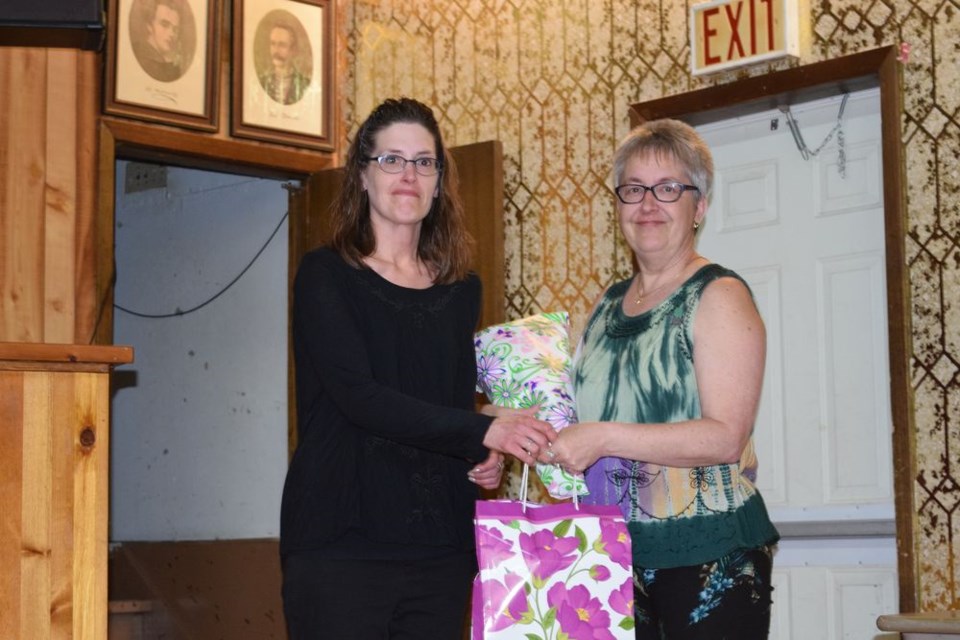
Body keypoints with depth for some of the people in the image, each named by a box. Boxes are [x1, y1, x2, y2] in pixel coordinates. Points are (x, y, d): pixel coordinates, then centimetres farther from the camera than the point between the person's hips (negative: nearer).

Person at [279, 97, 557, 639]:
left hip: (440, 547, 5)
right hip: (343, 541, -4)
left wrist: (479, 460, -3)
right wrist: (483, 430, -23)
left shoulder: (461, 290, 14)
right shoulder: (325, 275, -1)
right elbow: (358, 395, -15)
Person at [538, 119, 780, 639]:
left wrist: (604, 438, -23)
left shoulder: (719, 297, -7)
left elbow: (726, 437, -18)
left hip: (709, 555, -6)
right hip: (616, 552, 6)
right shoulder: (608, 304, 13)